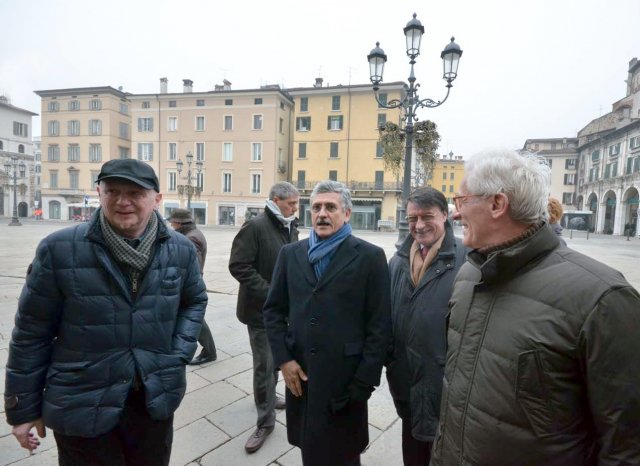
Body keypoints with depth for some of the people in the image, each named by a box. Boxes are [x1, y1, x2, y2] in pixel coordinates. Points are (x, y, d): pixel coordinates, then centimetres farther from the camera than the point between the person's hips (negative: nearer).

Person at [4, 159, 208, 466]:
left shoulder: (180, 250, -6)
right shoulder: (59, 249, -13)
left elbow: (195, 301, 9)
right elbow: (32, 332, -5)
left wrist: (180, 352, -4)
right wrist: (23, 407, 2)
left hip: (156, 399, 3)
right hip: (82, 406, -2)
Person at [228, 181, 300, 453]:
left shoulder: (291, 228, 6)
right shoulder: (255, 226, -15)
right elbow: (238, 266, -19)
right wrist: (270, 293, -22)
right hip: (262, 308, -7)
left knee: (276, 357, 21)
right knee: (264, 363, 3)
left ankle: (268, 397, 44)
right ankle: (265, 420, 20)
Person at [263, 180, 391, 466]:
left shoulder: (370, 257, -7)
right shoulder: (290, 254, 5)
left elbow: (380, 325, -7)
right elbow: (273, 310, 8)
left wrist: (363, 382, -9)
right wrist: (283, 359, -2)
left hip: (345, 379, -3)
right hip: (299, 374, 4)